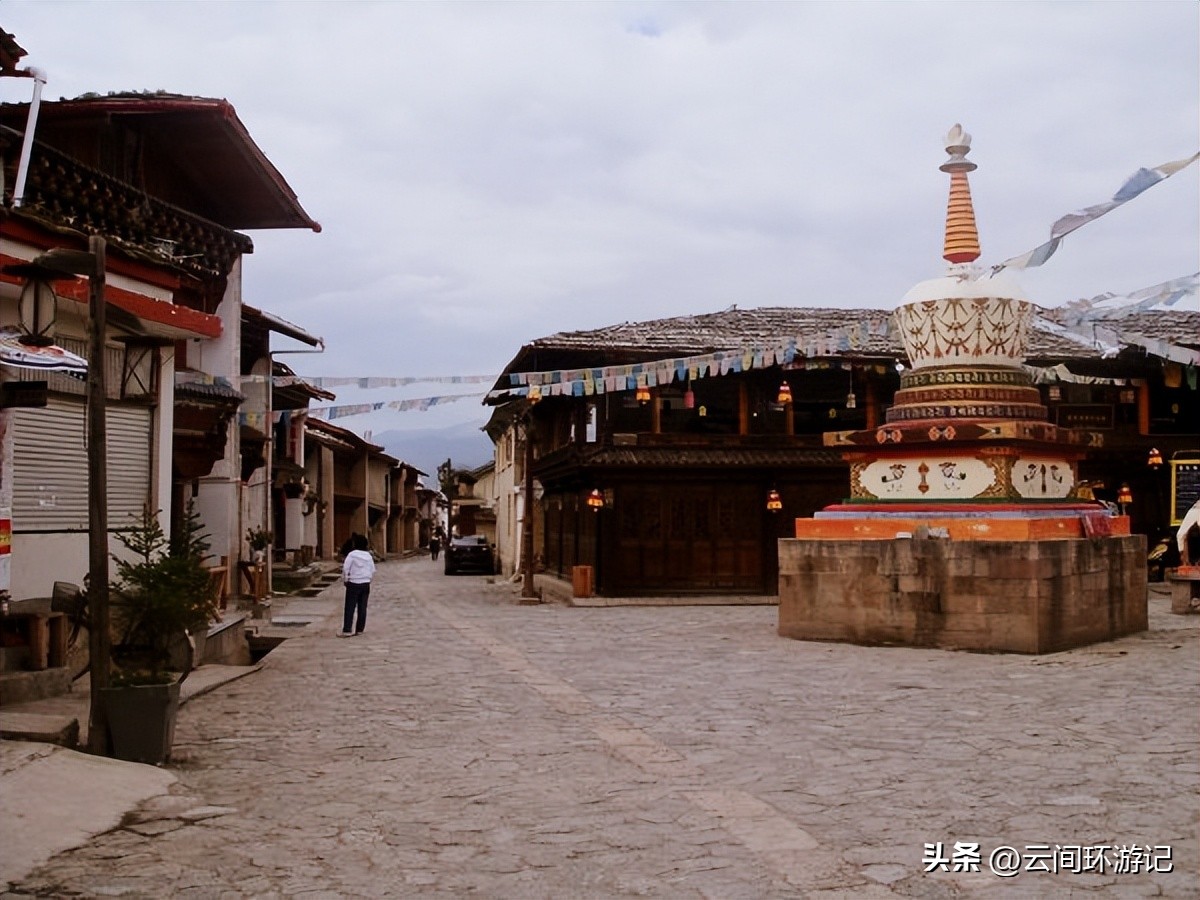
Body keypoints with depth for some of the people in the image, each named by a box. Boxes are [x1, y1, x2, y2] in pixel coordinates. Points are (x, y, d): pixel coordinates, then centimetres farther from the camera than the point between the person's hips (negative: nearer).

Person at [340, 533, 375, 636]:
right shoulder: (368, 556, 8)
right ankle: (359, 629, 11)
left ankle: (347, 630, -9)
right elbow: (373, 571, 12)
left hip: (354, 584, -5)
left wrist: (345, 579, 1)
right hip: (366, 584, 5)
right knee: (362, 608, 8)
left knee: (350, 608, -4)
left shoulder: (352, 554, -10)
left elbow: (345, 568, -13)